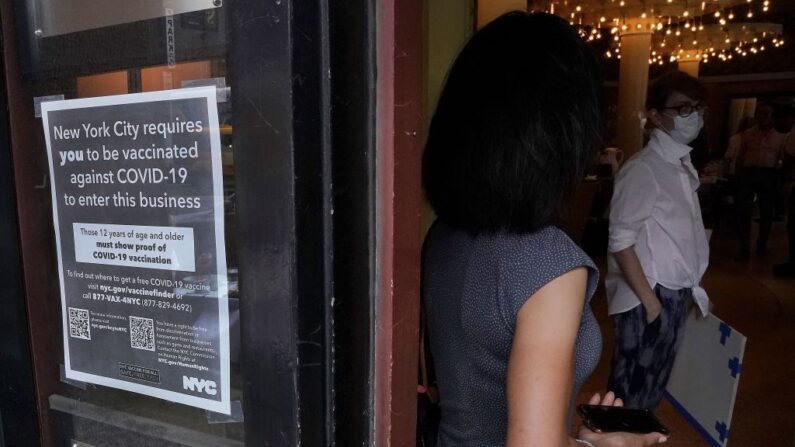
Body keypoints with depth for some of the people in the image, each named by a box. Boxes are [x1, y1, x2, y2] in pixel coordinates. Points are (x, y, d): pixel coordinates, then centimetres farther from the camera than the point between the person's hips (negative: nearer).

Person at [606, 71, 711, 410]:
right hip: (647, 296, -9)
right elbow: (621, 242, -20)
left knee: (655, 382, 22)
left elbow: (681, 238, 11)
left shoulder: (684, 168, 9)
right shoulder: (642, 169, -18)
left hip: (675, 294, 9)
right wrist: (649, 300, -17)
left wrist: (691, 288, 9)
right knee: (632, 385, 7)